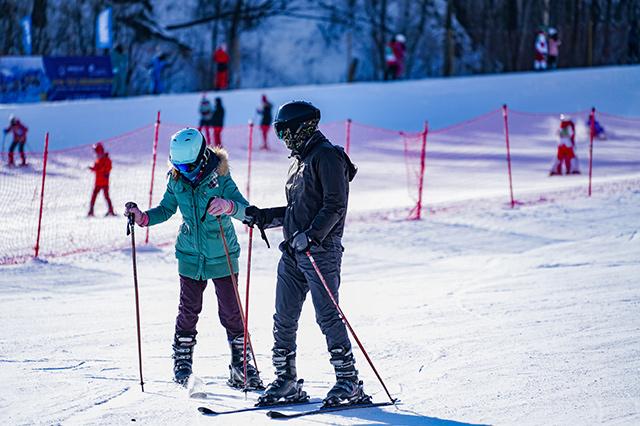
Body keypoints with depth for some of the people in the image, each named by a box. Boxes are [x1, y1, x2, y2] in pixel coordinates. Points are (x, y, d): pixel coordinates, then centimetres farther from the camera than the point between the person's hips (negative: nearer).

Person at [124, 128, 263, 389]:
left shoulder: (220, 178, -15)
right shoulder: (176, 180, -3)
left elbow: (246, 209, -25)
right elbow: (166, 210, 11)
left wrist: (228, 206, -46)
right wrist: (142, 218, -6)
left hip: (222, 257, -3)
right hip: (190, 256, 3)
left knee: (231, 313, 0)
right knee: (188, 310, 2)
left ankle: (241, 365, 11)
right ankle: (182, 361, 16)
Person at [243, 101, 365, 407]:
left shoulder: (327, 156, -9)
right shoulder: (300, 160, 19)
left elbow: (335, 206, -17)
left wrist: (311, 235, -27)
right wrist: (263, 217, 16)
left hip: (321, 249, -9)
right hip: (293, 250, 9)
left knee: (327, 316, -9)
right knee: (284, 318, 6)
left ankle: (349, 381, -3)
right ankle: (286, 380, 13)